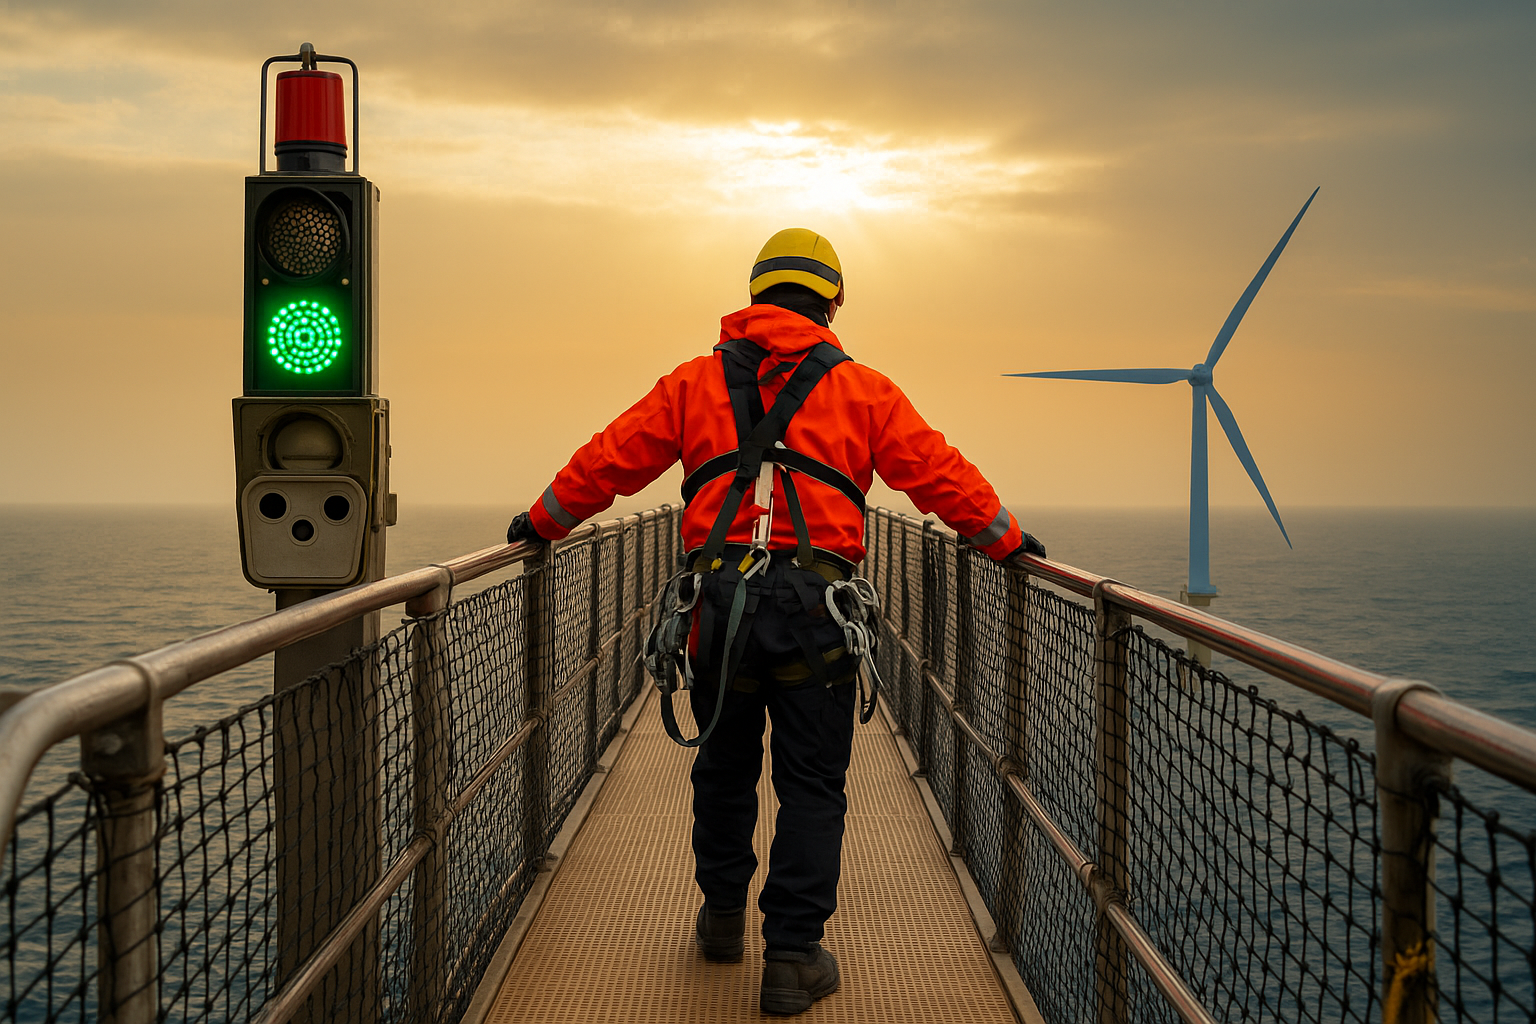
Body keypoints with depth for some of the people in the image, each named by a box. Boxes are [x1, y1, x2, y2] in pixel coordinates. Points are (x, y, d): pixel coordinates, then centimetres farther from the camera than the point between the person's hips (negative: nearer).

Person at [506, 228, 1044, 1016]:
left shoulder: (696, 382, 12)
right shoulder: (862, 390, 7)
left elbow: (610, 459, 15)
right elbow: (937, 473, 8)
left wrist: (543, 522, 29)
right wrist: (1007, 539, 22)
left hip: (719, 599, 2)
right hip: (813, 608, -2)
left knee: (724, 767, 21)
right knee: (811, 784, 4)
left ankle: (723, 916, 35)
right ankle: (793, 958, 3)